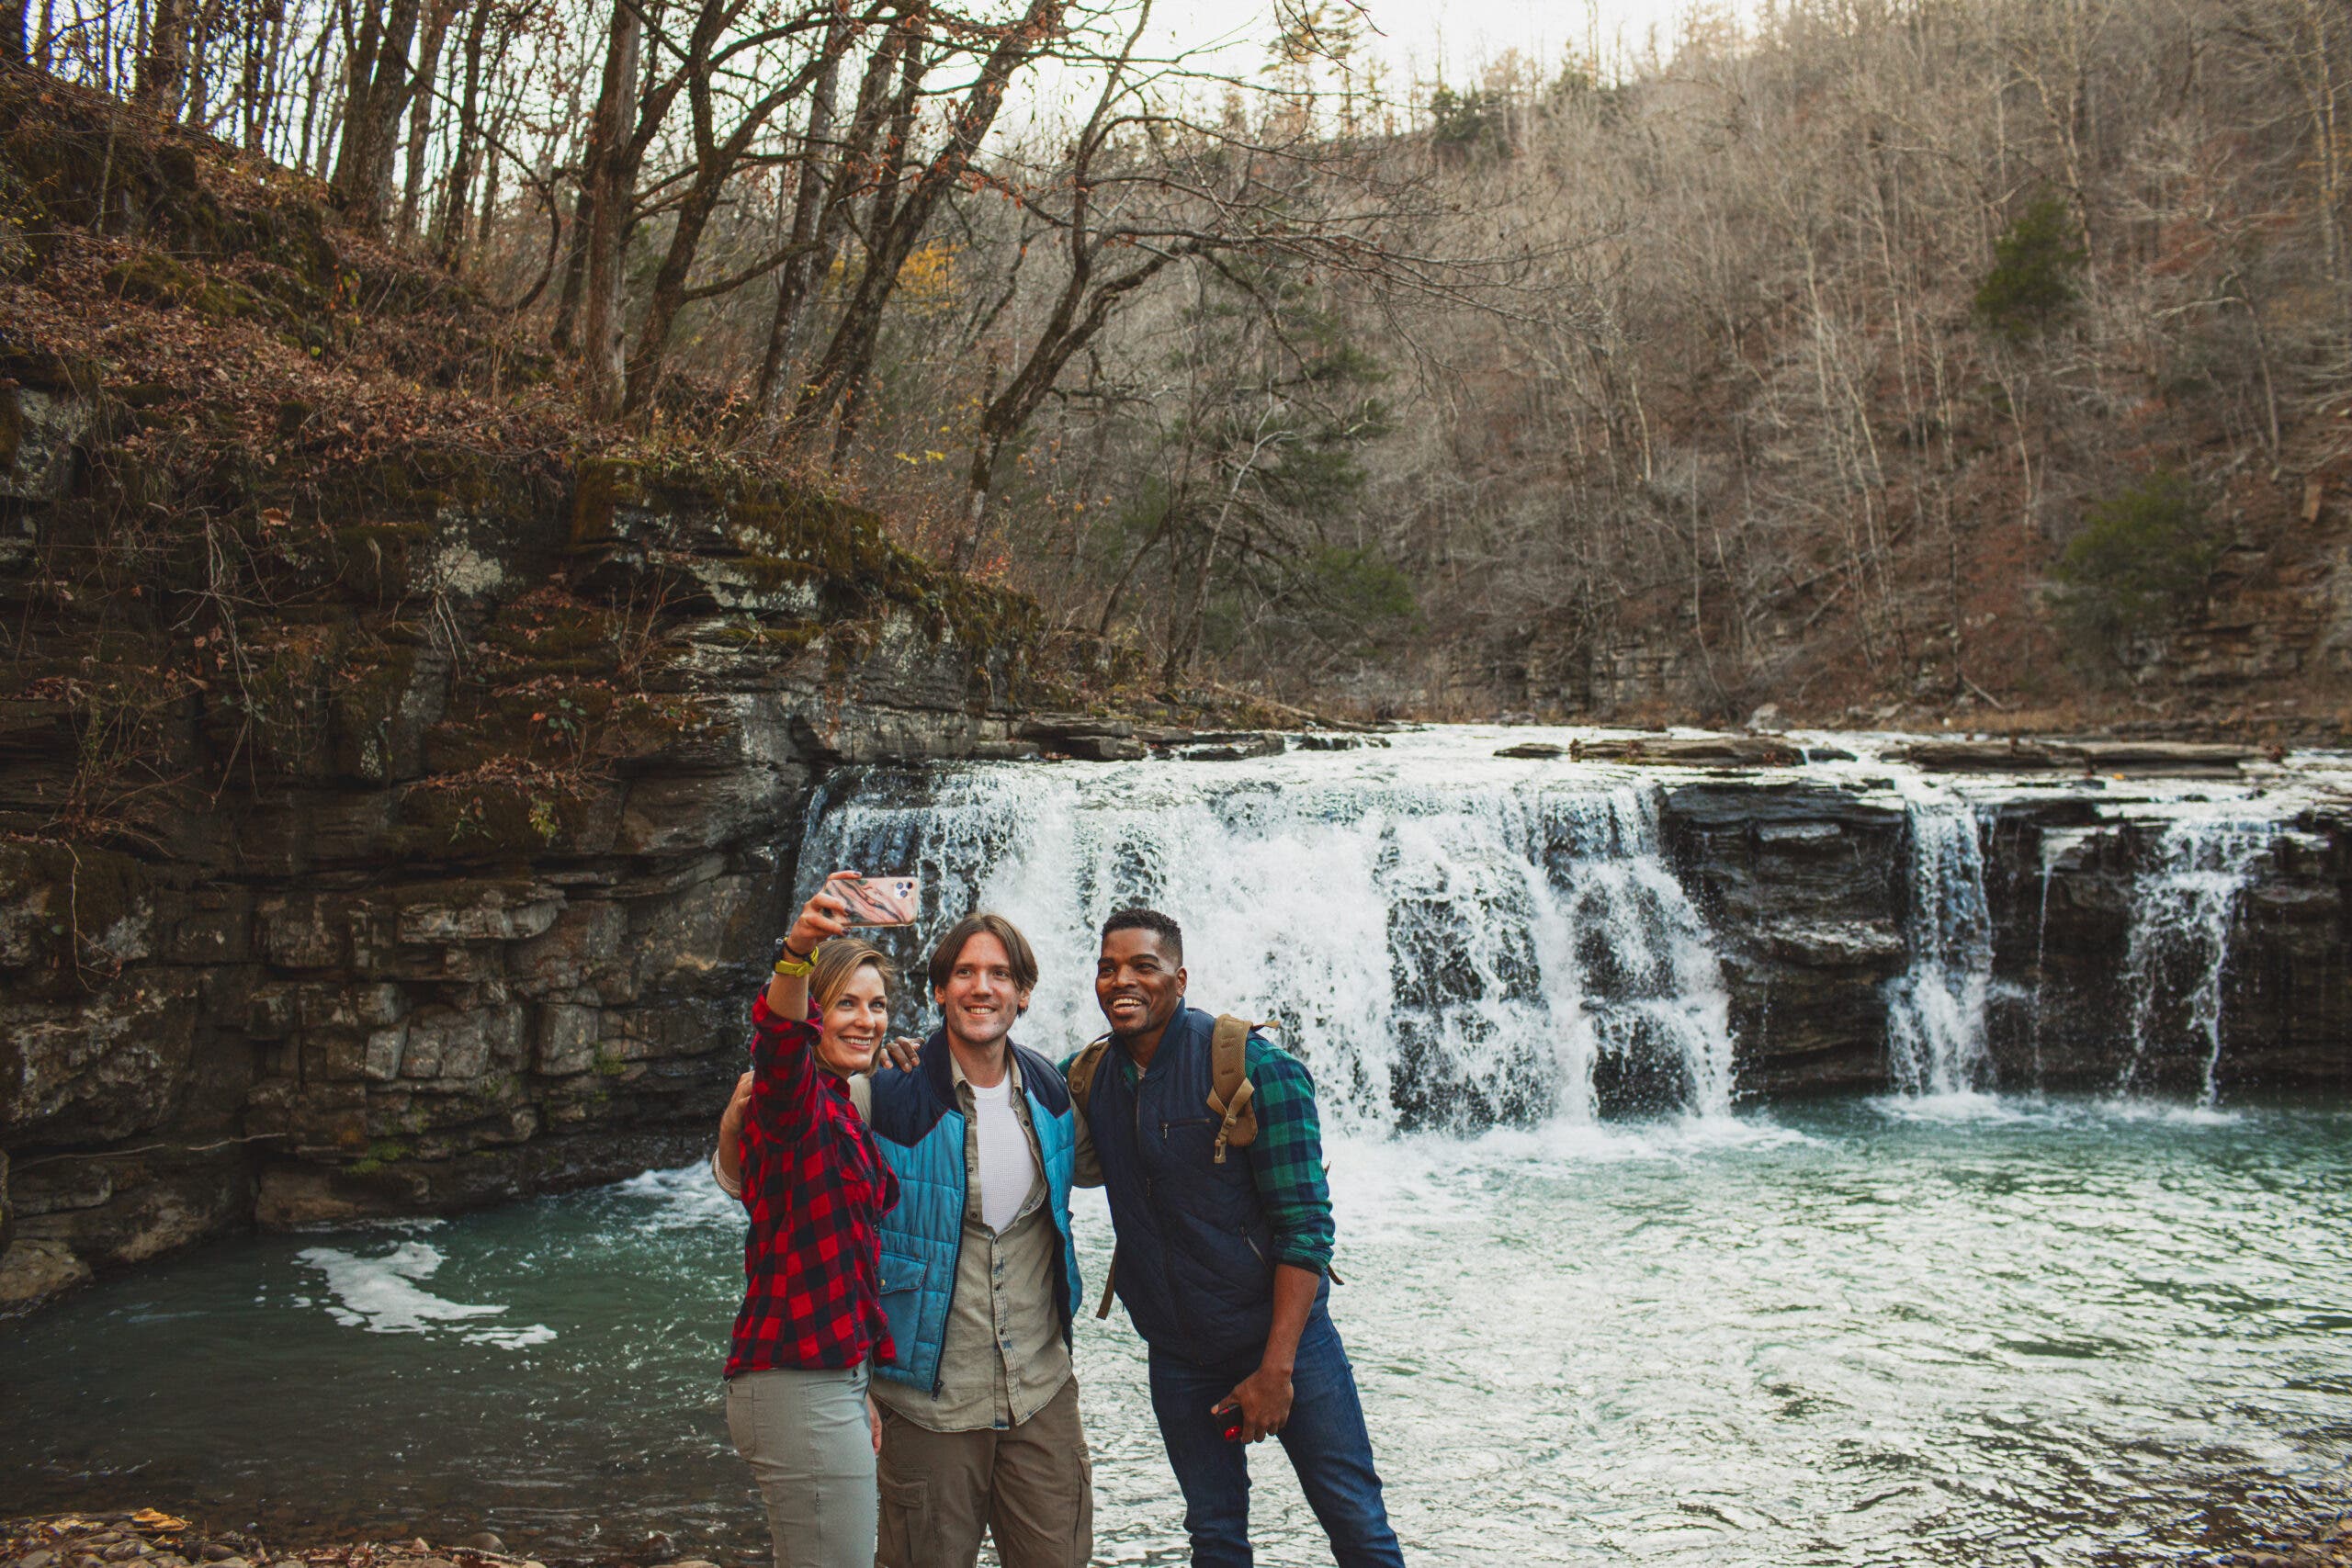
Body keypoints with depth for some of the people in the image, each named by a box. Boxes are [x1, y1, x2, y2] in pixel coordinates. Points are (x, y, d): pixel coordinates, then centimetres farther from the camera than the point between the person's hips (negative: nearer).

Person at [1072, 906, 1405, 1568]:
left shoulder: (1254, 1067, -15)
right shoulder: (1088, 1077, 0)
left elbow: (1305, 1225, -15)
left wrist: (1276, 1368, -19)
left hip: (1283, 1338, -4)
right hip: (1177, 1358, 4)